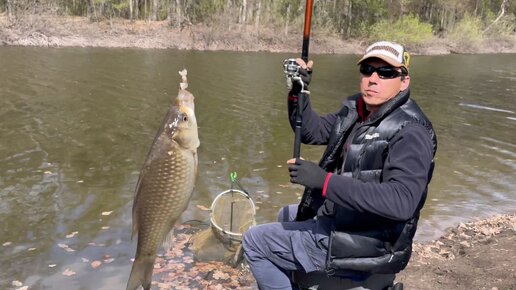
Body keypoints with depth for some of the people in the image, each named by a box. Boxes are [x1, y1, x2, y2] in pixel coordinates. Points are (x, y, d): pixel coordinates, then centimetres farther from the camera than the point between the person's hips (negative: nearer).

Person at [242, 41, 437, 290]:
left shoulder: (410, 133, -24)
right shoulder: (355, 110, 1)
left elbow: (401, 202, -37)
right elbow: (310, 131, 11)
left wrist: (324, 180, -39)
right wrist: (298, 92, -8)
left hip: (363, 244, -9)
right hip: (338, 214, 9)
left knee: (254, 242, -2)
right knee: (286, 215, 33)